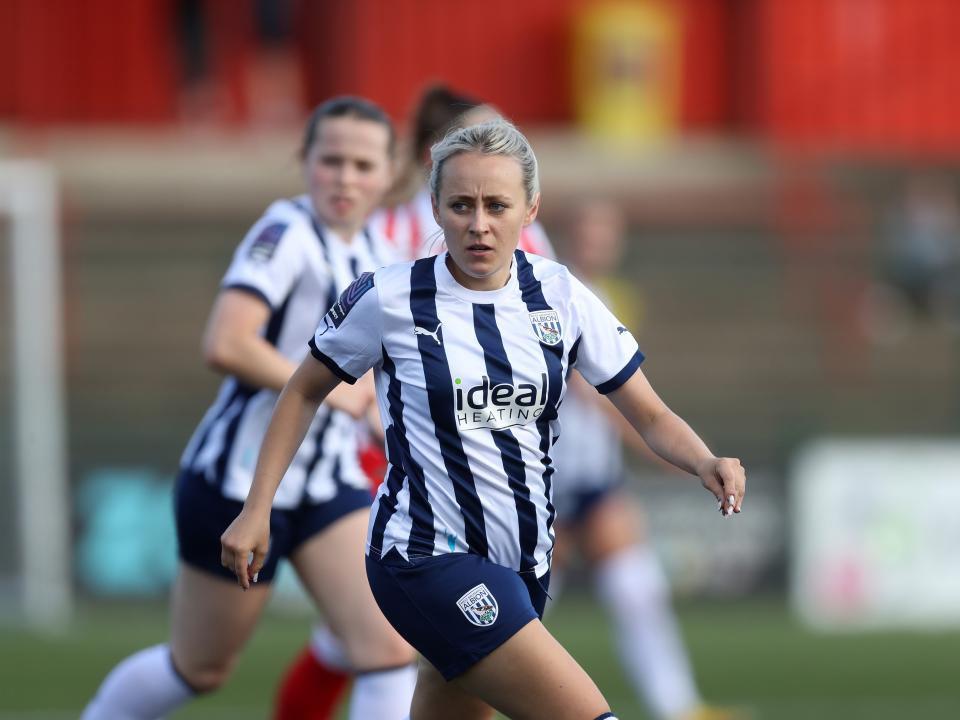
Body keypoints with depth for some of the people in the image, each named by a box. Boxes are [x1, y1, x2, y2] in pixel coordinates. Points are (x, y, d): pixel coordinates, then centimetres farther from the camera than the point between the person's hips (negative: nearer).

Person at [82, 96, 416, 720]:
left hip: (328, 482, 7)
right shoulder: (287, 235, -17)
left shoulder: (370, 252, 7)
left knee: (391, 648, -12)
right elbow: (225, 345, -31)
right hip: (239, 481, -6)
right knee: (199, 669, 11)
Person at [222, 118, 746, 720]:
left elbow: (651, 417, 4)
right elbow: (305, 392, 7)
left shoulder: (559, 295, 1)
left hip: (522, 568, 6)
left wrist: (706, 462, -16)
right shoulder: (388, 299, -9)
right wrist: (257, 511, 2)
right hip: (427, 556, -6)